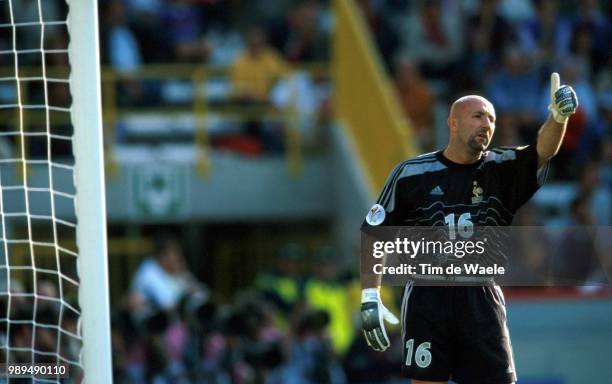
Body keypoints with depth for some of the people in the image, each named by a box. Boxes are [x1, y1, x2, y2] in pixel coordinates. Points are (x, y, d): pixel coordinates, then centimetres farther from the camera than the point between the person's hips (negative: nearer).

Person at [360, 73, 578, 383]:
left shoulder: (502, 169, 7)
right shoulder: (411, 174, 2)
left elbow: (543, 150, -12)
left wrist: (559, 116, -33)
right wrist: (370, 298, -2)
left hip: (482, 299, 2)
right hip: (427, 298, -2)